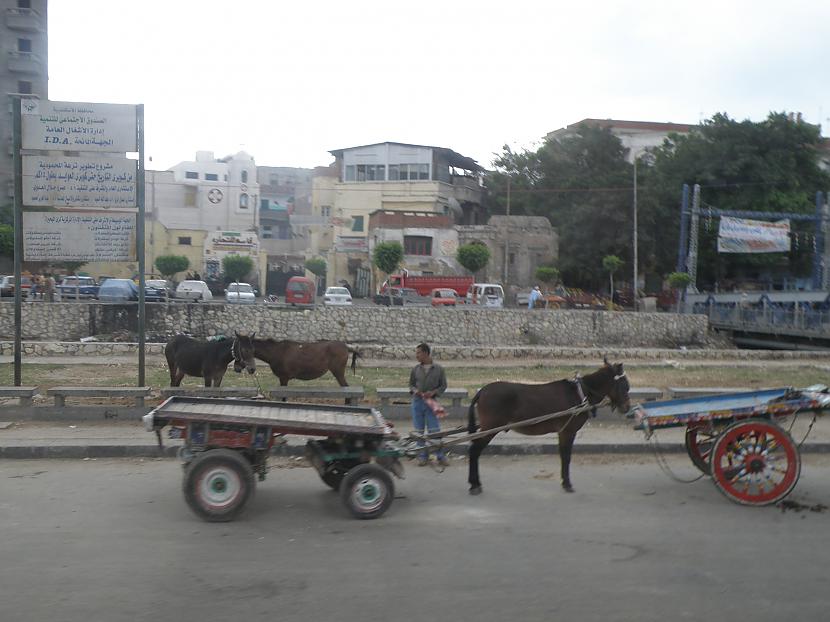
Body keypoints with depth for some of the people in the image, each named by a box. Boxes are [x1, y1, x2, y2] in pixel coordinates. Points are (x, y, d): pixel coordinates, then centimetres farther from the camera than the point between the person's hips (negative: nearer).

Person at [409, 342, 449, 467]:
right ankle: (422, 456, 16)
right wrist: (414, 390, -9)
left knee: (434, 431, -3)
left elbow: (443, 385, 4)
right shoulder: (415, 369, 5)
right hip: (417, 401, 3)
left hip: (430, 402, -2)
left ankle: (441, 456, 7)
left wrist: (433, 392, -13)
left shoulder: (438, 369, 0)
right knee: (419, 431, 7)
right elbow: (411, 384, 13)